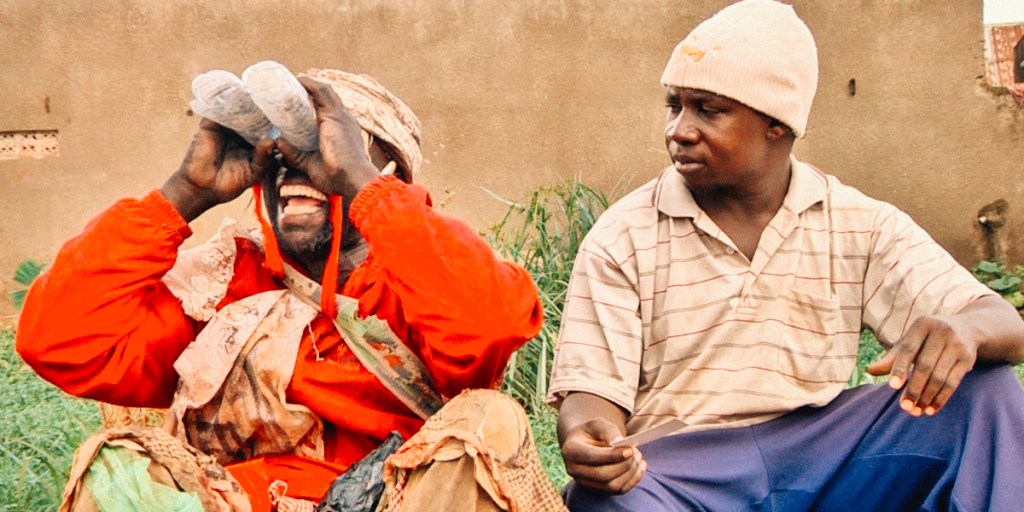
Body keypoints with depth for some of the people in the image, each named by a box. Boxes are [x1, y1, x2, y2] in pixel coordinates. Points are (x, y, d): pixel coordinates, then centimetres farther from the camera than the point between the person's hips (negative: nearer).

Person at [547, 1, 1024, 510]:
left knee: (983, 390, -16)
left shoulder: (861, 226, 5)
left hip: (821, 457, 2)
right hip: (676, 464, -2)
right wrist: (587, 441, -30)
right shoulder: (621, 238, 1)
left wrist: (961, 332, -29)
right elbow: (592, 389, -3)